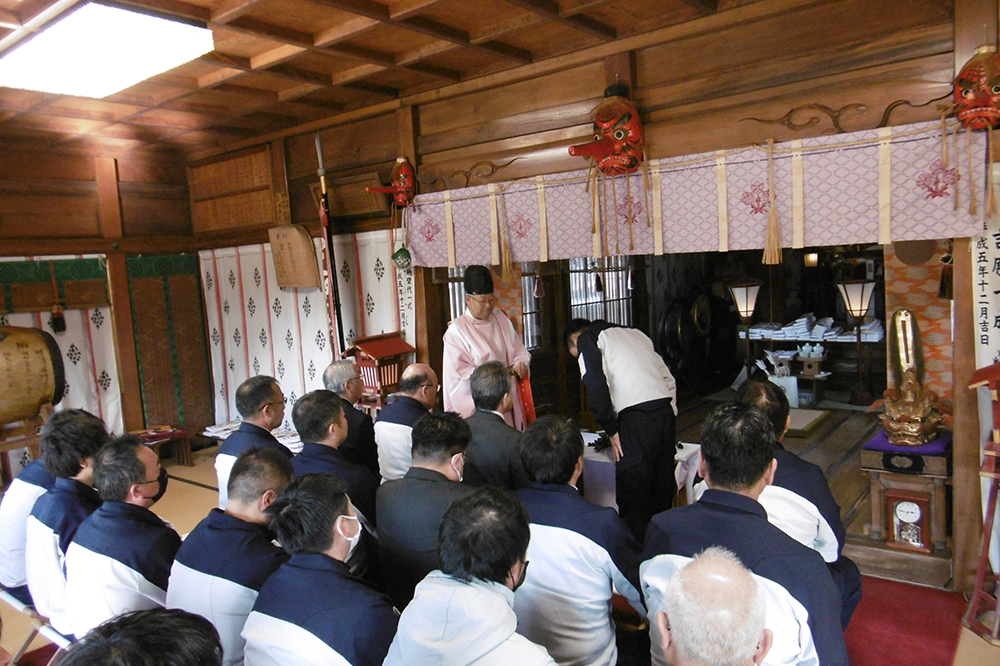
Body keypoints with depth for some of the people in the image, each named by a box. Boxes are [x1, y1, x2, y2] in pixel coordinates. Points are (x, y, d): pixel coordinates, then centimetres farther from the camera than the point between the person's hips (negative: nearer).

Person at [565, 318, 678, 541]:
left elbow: (596, 386, -7)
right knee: (663, 490, 17)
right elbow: (668, 378, 24)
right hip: (666, 410, 7)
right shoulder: (634, 333, 29)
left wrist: (612, 430, -1)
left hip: (636, 416, -7)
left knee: (632, 491, 2)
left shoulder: (586, 339, 9)